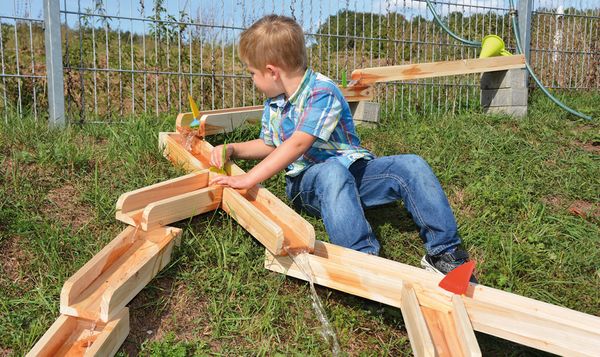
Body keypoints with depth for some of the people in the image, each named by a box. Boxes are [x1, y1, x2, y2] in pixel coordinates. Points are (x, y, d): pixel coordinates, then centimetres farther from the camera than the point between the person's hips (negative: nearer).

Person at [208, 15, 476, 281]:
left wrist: (249, 179, -28)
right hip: (307, 182, 3)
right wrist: (232, 149, 9)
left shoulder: (322, 92, -17)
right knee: (333, 172, -37)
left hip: (355, 171, -2)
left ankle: (443, 251, -21)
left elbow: (297, 145, -27)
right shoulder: (273, 104, 9)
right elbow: (268, 145, 25)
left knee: (411, 166, -27)